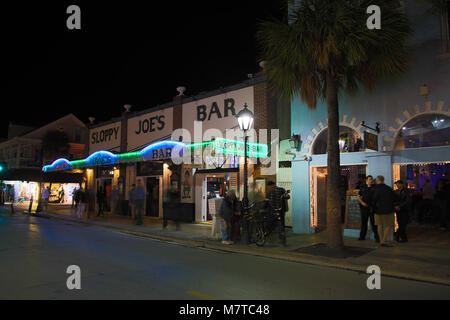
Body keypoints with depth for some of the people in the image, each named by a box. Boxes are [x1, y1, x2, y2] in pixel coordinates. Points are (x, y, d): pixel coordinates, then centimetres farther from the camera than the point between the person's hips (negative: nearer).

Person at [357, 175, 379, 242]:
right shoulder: (363, 187, 9)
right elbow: (358, 196, 12)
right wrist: (362, 202, -4)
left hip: (372, 207, -3)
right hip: (364, 207, 3)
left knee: (373, 223, -6)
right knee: (363, 222, 10)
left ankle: (377, 237, -1)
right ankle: (362, 236, 20)